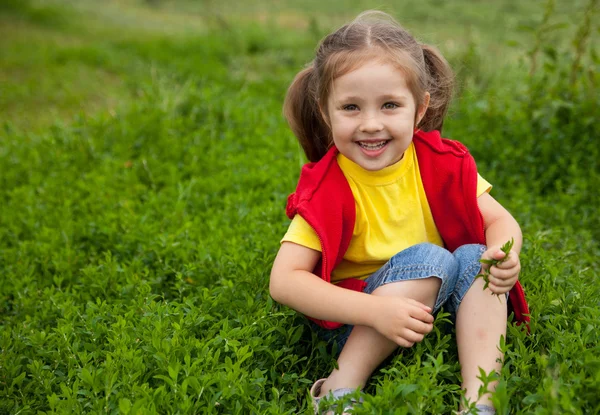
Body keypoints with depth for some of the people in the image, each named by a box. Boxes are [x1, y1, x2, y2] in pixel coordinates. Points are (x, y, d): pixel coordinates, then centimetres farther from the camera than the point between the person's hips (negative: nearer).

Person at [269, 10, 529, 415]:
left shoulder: (440, 162, -8)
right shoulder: (327, 187, -18)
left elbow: (500, 220, -2)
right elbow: (284, 280, -25)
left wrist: (505, 253, -28)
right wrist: (376, 310, -36)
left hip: (442, 306, 4)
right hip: (360, 326, -4)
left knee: (475, 257, -21)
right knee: (427, 259, -28)